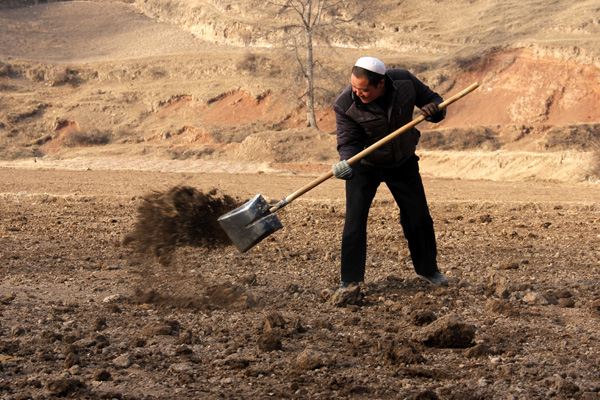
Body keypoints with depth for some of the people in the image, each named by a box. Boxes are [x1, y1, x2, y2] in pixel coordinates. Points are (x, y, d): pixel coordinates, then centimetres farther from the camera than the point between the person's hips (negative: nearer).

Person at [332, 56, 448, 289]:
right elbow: (348, 141, -26)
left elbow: (432, 99, -5)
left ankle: (428, 269, 32)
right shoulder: (345, 104, -28)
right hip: (364, 166, -3)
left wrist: (433, 110, -28)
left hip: (403, 162, 3)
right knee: (354, 221, -14)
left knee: (419, 217, 11)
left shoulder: (404, 82, -21)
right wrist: (345, 163, -47)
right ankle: (350, 281, -5)